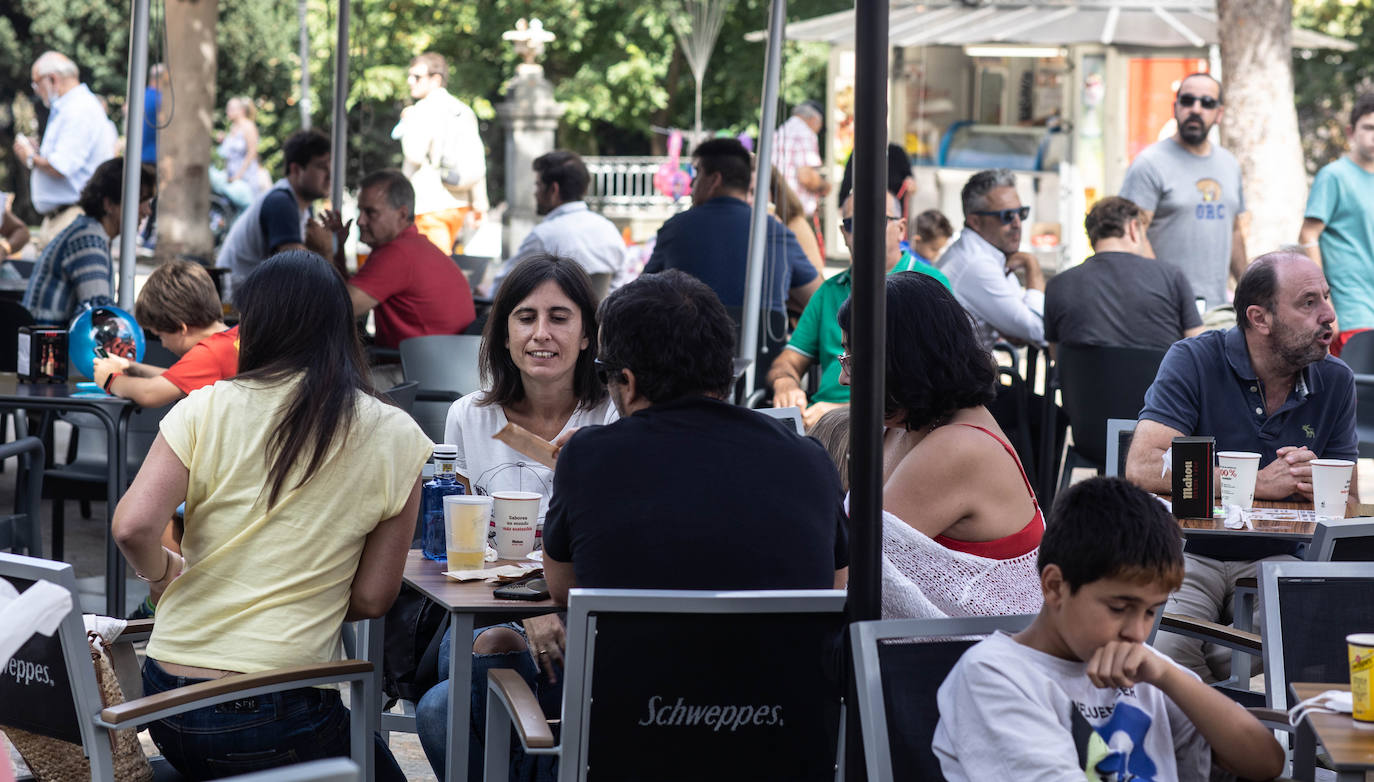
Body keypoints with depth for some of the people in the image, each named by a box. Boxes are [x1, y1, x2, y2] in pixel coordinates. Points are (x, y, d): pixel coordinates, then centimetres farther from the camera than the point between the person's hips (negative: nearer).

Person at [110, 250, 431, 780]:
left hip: (166, 699, 3)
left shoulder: (208, 409, 0)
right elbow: (372, 598, 4)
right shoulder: (395, 439, 1)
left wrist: (164, 574, 10)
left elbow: (133, 526, -12)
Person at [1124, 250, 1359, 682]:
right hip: (1186, 553, -3)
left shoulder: (1335, 382, 8)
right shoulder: (1194, 361, -6)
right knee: (1162, 642, -33)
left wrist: (1317, 486, -15)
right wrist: (1259, 483, -21)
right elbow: (1142, 468, -19)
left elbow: (1349, 501, 11)